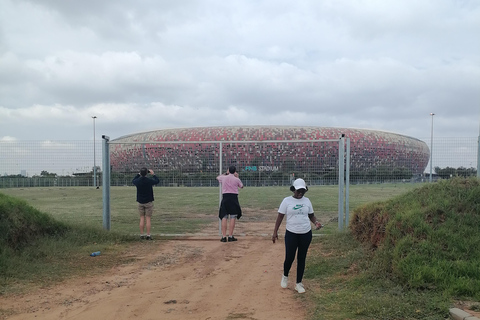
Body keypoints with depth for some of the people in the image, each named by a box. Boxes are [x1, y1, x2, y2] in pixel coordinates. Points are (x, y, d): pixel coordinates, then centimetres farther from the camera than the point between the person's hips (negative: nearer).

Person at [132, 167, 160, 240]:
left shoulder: (138, 181, -6)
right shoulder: (149, 180, -13)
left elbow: (133, 180, 19)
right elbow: (157, 181, 6)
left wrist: (138, 174, 23)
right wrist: (153, 174, 15)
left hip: (140, 202, 3)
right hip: (148, 202, -3)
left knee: (142, 218, 8)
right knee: (148, 218, 0)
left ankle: (141, 235, 9)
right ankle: (148, 235, 0)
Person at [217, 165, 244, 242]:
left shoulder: (224, 178, 4)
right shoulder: (236, 179, -1)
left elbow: (217, 177, 28)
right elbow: (241, 186, 19)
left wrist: (225, 173, 34)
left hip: (225, 197, 2)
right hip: (233, 198, -2)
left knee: (224, 217, 3)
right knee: (232, 217, 2)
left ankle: (224, 237, 0)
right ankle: (230, 236, 0)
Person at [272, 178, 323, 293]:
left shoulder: (306, 201, 6)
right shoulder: (287, 201, -4)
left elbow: (311, 215, 14)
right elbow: (280, 216, -2)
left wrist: (316, 222, -7)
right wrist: (275, 232, -7)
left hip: (306, 234, 3)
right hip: (291, 233, -3)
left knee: (302, 258, 8)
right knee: (289, 258, -2)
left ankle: (299, 283, 20)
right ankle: (285, 276, 28)